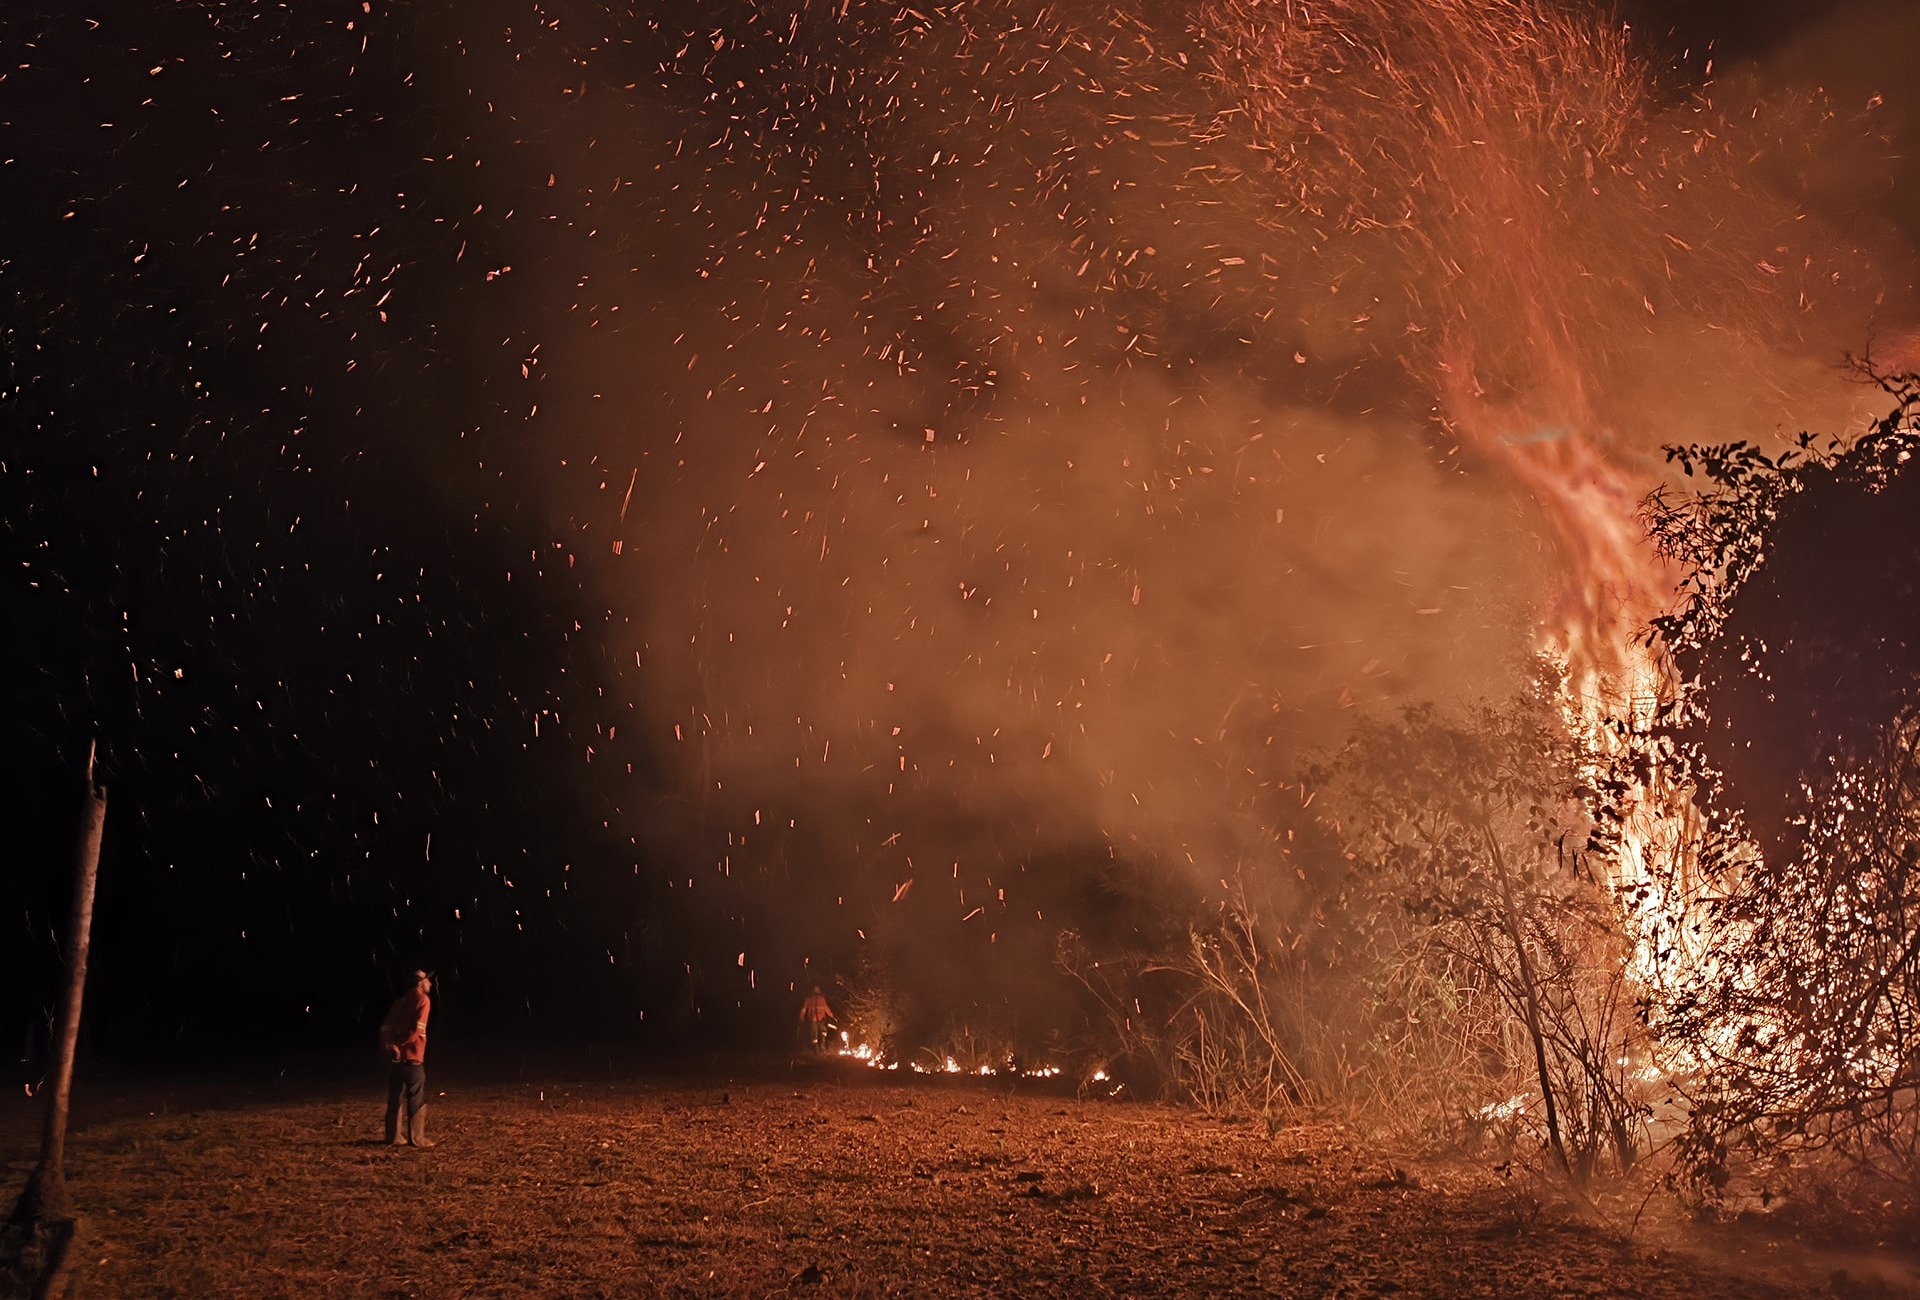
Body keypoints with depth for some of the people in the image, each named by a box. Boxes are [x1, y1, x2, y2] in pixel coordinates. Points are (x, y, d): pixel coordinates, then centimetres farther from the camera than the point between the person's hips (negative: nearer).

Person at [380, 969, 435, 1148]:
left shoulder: (401, 1001, 17)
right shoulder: (422, 1000, -5)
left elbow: (386, 1027, 8)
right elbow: (417, 1029, -17)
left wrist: (390, 1045, -3)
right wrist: (401, 1045, -9)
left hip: (396, 1057, 7)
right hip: (412, 1056, -7)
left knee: (396, 1098, 11)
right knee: (417, 1099, 0)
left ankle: (395, 1136, 14)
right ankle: (417, 1137, -1)